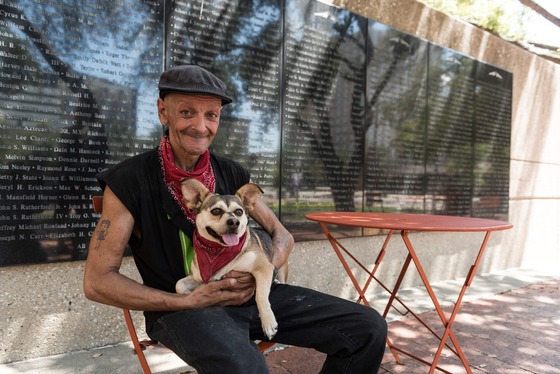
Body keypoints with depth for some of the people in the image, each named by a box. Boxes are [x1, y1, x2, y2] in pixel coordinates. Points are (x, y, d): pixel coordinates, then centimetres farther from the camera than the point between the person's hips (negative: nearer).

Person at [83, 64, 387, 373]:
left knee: (368, 329, -5)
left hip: (249, 293, 5)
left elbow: (282, 236, 12)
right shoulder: (129, 180, -7)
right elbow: (97, 281, -8)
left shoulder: (232, 174, 6)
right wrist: (188, 302, -16)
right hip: (181, 306, -5)